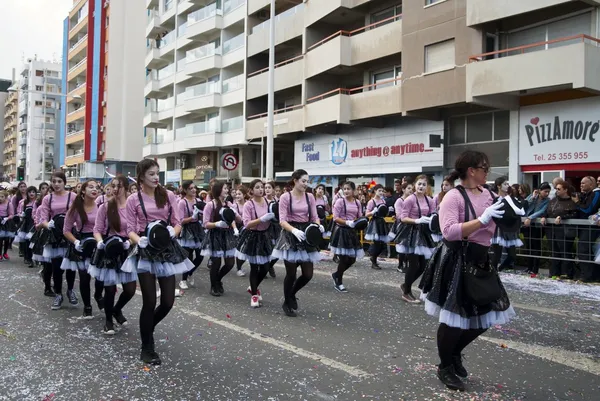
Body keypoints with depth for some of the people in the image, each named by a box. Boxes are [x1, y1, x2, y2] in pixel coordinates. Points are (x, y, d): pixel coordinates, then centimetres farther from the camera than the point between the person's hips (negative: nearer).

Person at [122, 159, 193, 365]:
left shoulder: (169, 196, 5)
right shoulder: (133, 200, -1)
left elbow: (177, 223, 5)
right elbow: (130, 230, -2)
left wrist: (172, 232, -17)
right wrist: (139, 240, -22)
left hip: (167, 249, 3)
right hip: (146, 251, -3)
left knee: (168, 302, 4)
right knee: (150, 302, -3)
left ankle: (146, 328, 35)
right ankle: (147, 349, 16)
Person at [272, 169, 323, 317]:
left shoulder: (310, 197, 7)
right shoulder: (285, 197, -6)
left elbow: (314, 217, 5)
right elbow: (282, 220, -12)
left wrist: (319, 225, -18)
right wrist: (294, 230, -30)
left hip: (306, 235, 4)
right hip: (291, 235, -4)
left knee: (308, 274, 2)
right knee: (291, 274, 1)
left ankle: (292, 294, 31)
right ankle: (287, 304, 24)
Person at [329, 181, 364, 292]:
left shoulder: (357, 203, 7)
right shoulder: (340, 201, -9)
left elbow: (360, 218, 12)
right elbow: (335, 218, -12)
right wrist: (347, 222, -25)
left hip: (352, 231, 6)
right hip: (342, 231, -5)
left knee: (352, 259, 7)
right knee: (343, 258, -2)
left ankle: (336, 274, 30)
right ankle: (338, 282, 16)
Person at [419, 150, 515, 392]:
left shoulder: (487, 194, 8)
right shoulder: (454, 197, -16)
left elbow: (495, 226, 17)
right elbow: (449, 232, -27)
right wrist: (482, 219, -29)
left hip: (480, 260, 8)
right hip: (457, 261, -8)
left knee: (486, 315, 14)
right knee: (454, 316, 0)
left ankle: (455, 353, 37)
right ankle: (445, 367, 23)